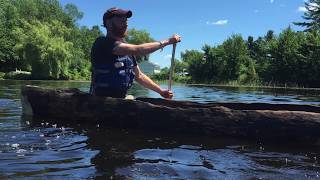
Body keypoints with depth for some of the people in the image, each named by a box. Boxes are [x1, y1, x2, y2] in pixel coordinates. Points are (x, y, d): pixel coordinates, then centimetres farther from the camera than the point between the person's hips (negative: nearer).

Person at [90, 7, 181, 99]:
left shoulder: (127, 50, 14)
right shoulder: (102, 43, -12)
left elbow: (139, 75, 18)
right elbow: (137, 50, -22)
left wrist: (160, 91, 10)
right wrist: (166, 42, -15)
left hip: (120, 100, 7)